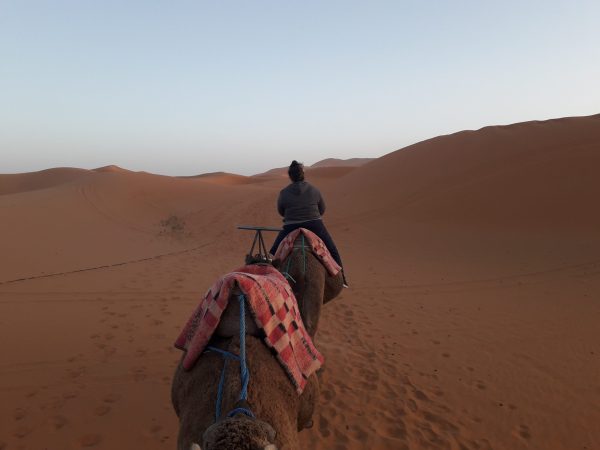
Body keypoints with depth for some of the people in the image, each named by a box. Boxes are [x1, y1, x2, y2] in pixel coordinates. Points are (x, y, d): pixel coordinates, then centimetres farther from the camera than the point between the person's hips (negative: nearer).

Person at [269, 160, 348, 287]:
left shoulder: (284, 193, -7)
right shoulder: (314, 190, -3)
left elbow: (281, 211, 7)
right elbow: (322, 210, 8)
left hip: (291, 228, 0)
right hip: (315, 226, 1)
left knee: (273, 253, 17)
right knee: (333, 252, 17)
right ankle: (341, 279, 18)